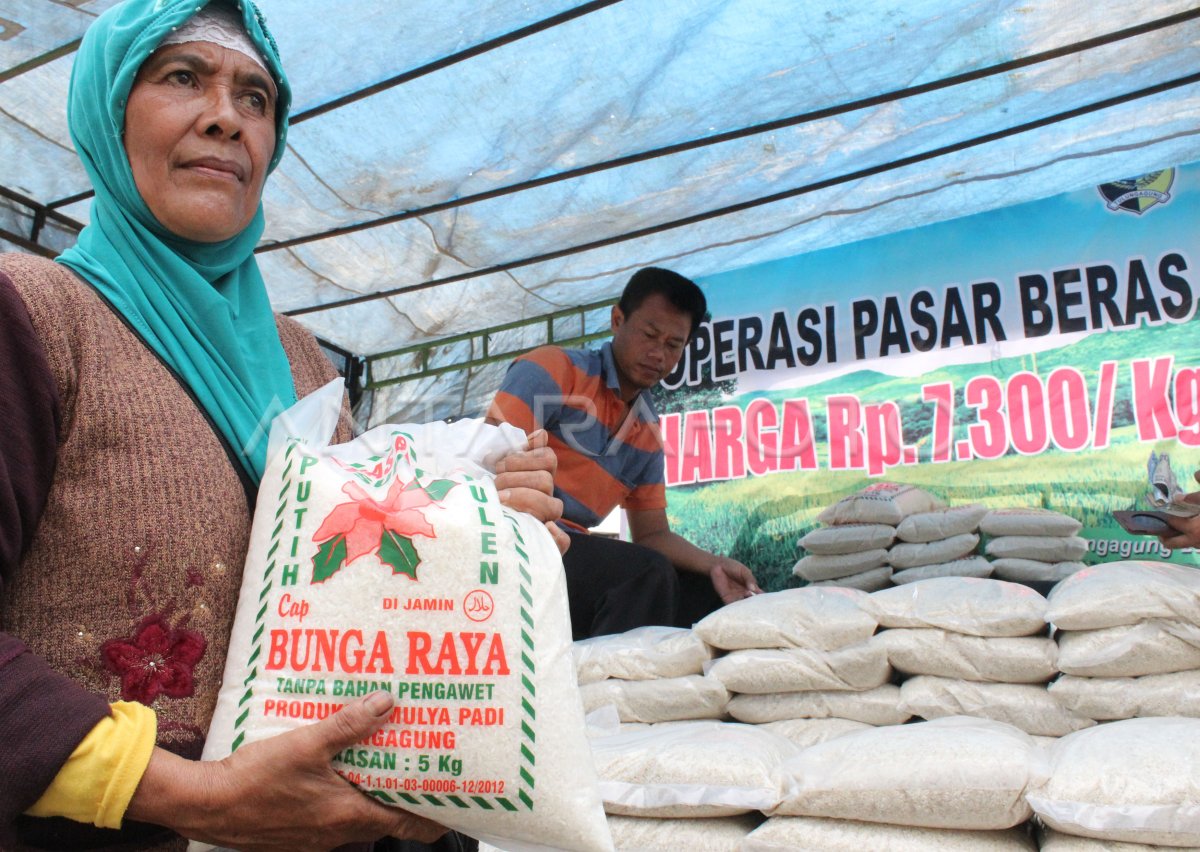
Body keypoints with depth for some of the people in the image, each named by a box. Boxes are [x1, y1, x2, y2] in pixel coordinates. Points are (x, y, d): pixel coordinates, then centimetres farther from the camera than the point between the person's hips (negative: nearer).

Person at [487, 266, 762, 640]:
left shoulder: (648, 435, 14)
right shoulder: (554, 369, -6)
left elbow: (652, 533, 14)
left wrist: (713, 564, -5)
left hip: (572, 549, 7)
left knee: (709, 593, -1)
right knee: (648, 576, -27)